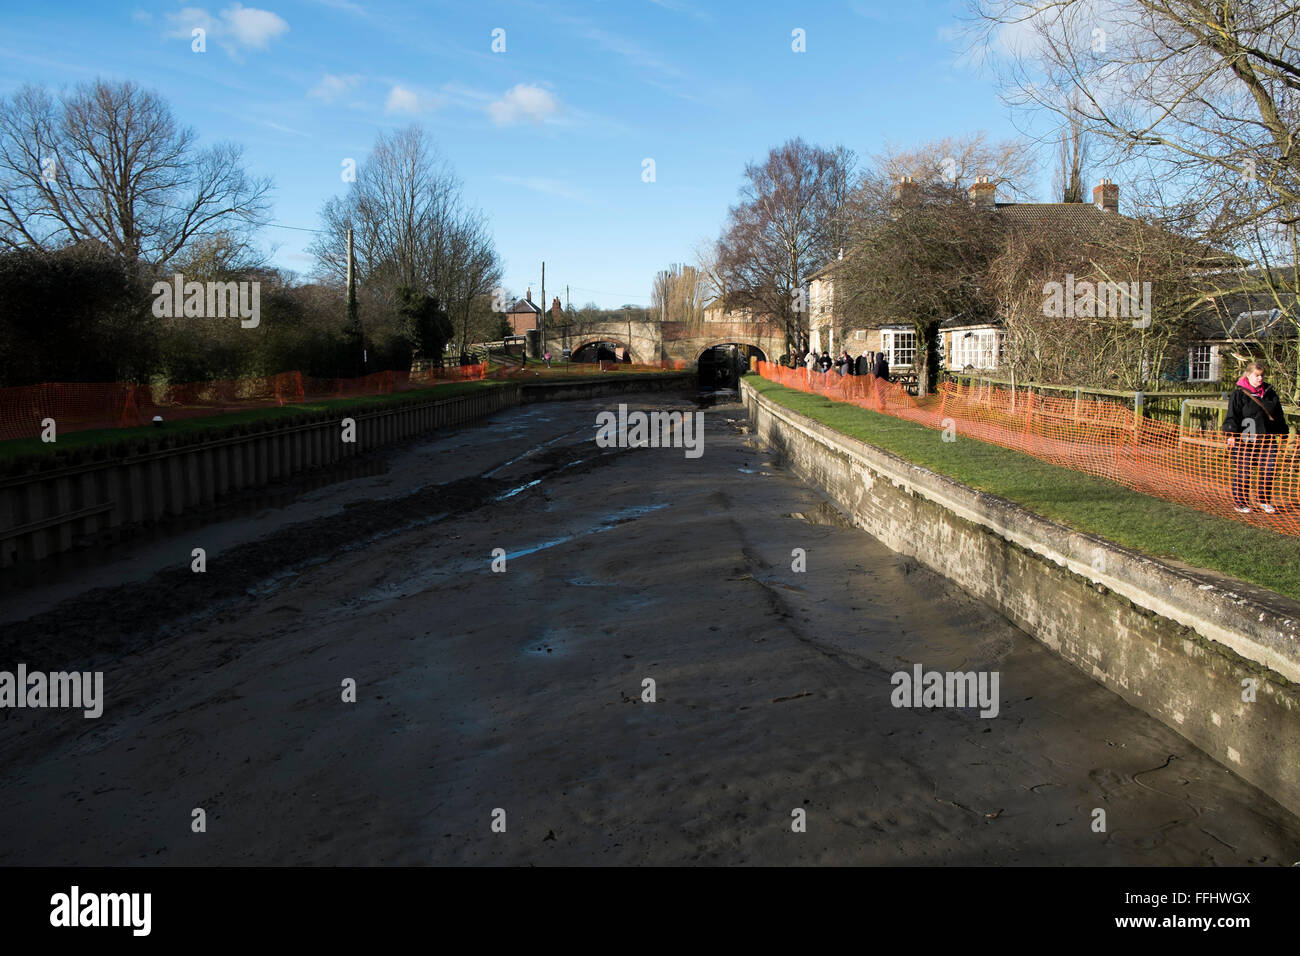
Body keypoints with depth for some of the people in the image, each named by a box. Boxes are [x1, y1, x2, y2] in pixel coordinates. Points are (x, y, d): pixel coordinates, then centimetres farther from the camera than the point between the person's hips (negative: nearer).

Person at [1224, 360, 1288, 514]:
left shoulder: (1271, 394, 13)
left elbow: (1279, 416, 22)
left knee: (1268, 471, 3)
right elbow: (1232, 416, -9)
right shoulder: (1238, 394, -3)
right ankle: (1240, 502, 11)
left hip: (1267, 441, 5)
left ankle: (1265, 501, 18)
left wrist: (1282, 433, 21)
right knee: (1243, 473, -1)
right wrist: (1231, 434, -20)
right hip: (1245, 441, -5)